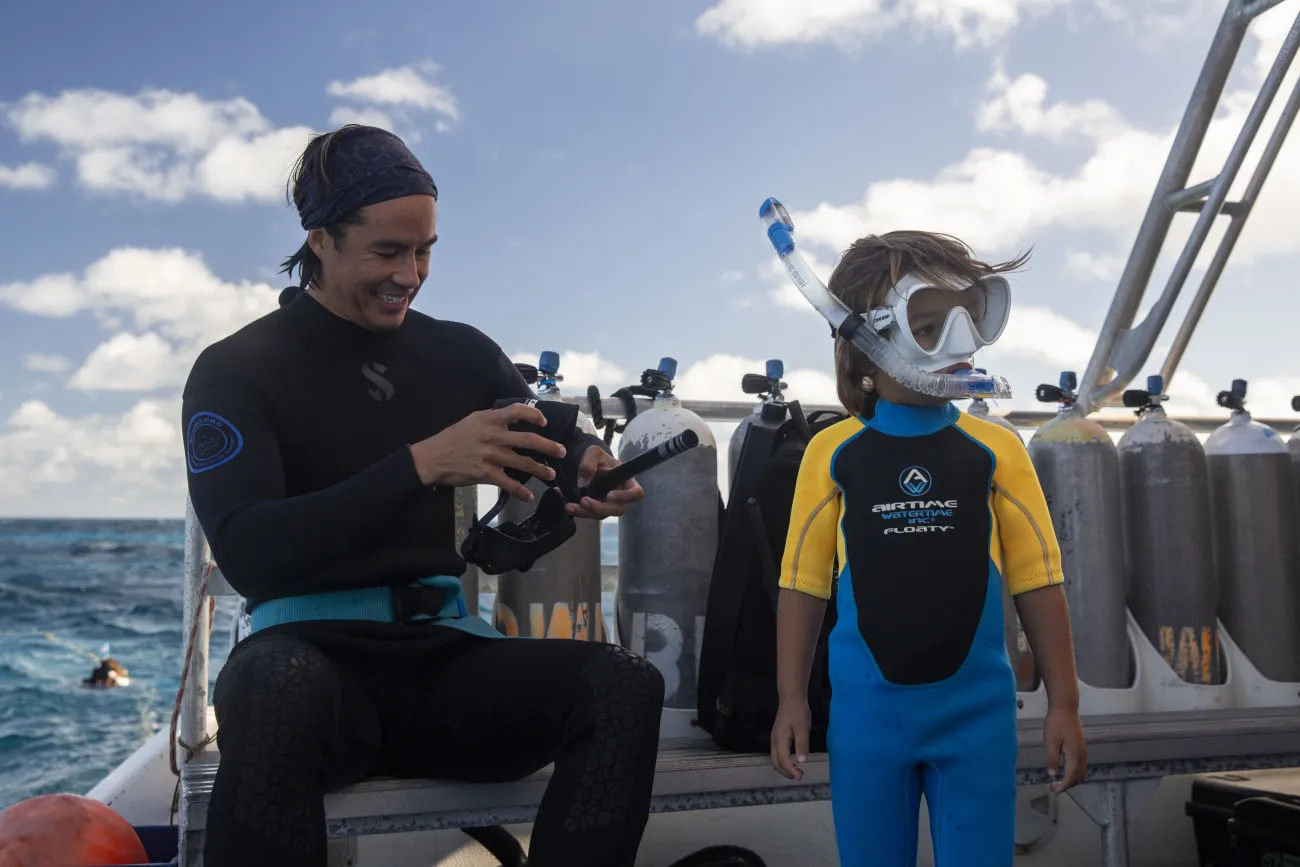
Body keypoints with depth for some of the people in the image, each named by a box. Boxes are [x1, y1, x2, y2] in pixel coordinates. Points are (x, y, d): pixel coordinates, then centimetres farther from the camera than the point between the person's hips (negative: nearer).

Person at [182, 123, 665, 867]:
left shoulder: (462, 354, 11)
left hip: (443, 651, 4)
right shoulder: (236, 370, 0)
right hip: (313, 651, -3)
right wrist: (421, 463, -23)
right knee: (279, 684, -40)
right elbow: (246, 553, -14)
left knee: (626, 685, -25)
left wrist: (592, 469, -14)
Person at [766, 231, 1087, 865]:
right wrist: (792, 700, -1)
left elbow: (1037, 580, 2)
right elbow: (803, 582, 1)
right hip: (867, 710, 0)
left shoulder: (995, 450, -1)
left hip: (976, 709, 1)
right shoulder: (834, 452, -3)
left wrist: (1063, 705, 1)